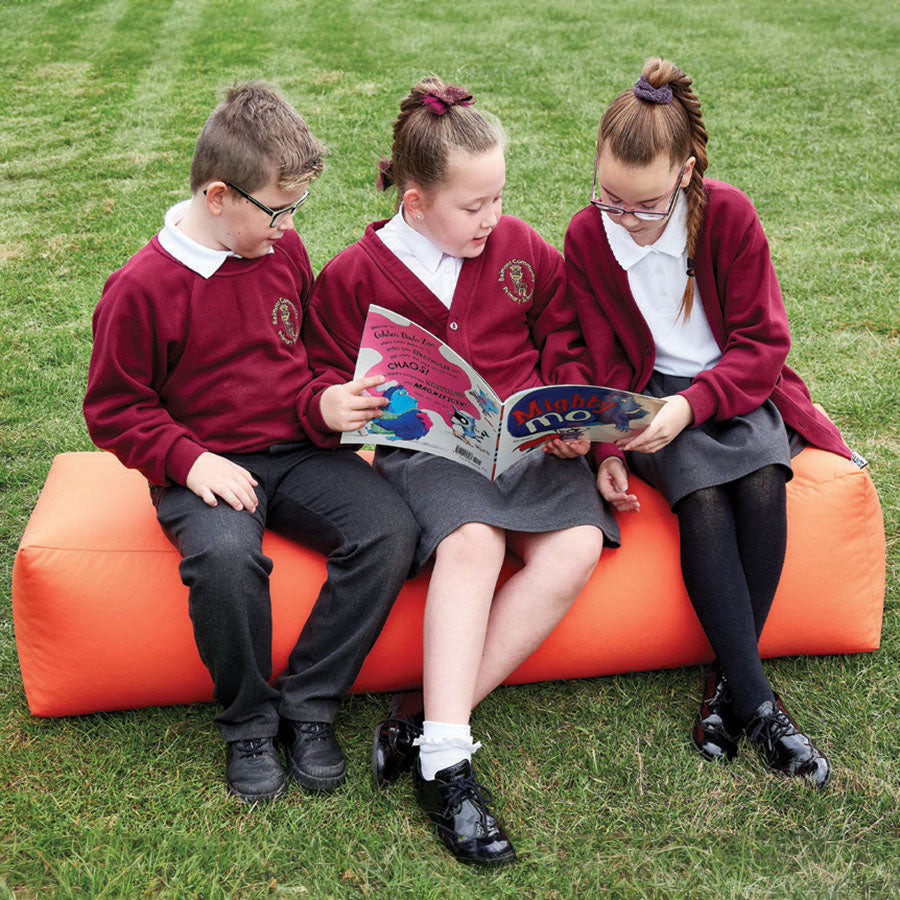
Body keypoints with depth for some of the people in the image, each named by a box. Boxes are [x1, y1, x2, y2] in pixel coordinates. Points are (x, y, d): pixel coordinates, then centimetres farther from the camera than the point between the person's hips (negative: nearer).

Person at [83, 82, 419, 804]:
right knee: (225, 557, -37)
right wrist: (189, 459, -18)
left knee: (390, 529, -23)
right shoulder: (141, 289, -10)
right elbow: (114, 410, -3)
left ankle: (308, 703, -8)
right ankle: (249, 721, -8)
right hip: (209, 466, -4)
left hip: (301, 450, 5)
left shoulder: (283, 250, 6)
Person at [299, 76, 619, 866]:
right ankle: (446, 764, -32)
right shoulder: (356, 276, 1)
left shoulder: (521, 248, 11)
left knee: (576, 547, -25)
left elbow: (567, 338, 19)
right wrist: (330, 403, -18)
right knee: (472, 540, -36)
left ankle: (428, 721, -22)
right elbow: (325, 367, 6)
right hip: (425, 448, -4)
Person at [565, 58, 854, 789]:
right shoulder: (587, 236, -5)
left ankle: (729, 675, -17)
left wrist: (692, 405, -25)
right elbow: (603, 365, -1)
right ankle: (756, 701, -27)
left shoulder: (730, 215, -9)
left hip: (735, 387, 0)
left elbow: (762, 342, -9)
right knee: (701, 496, -31)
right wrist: (608, 446, -17)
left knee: (761, 483, -32)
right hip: (649, 396, 0)